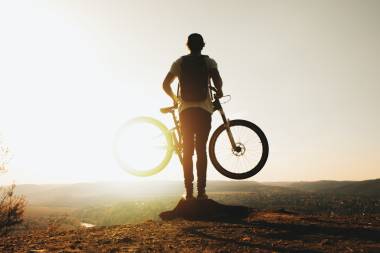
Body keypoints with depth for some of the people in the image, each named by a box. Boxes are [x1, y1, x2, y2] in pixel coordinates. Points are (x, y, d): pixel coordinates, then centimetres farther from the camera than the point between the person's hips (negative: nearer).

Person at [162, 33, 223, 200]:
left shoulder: (179, 62, 10)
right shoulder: (209, 62, 5)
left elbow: (165, 85, 6)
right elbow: (217, 79, -13)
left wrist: (174, 98, 23)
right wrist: (219, 92, 8)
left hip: (185, 110, 1)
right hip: (204, 110, -1)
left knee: (187, 151, 5)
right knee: (201, 149, 1)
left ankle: (189, 191, 1)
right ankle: (201, 190, -2)